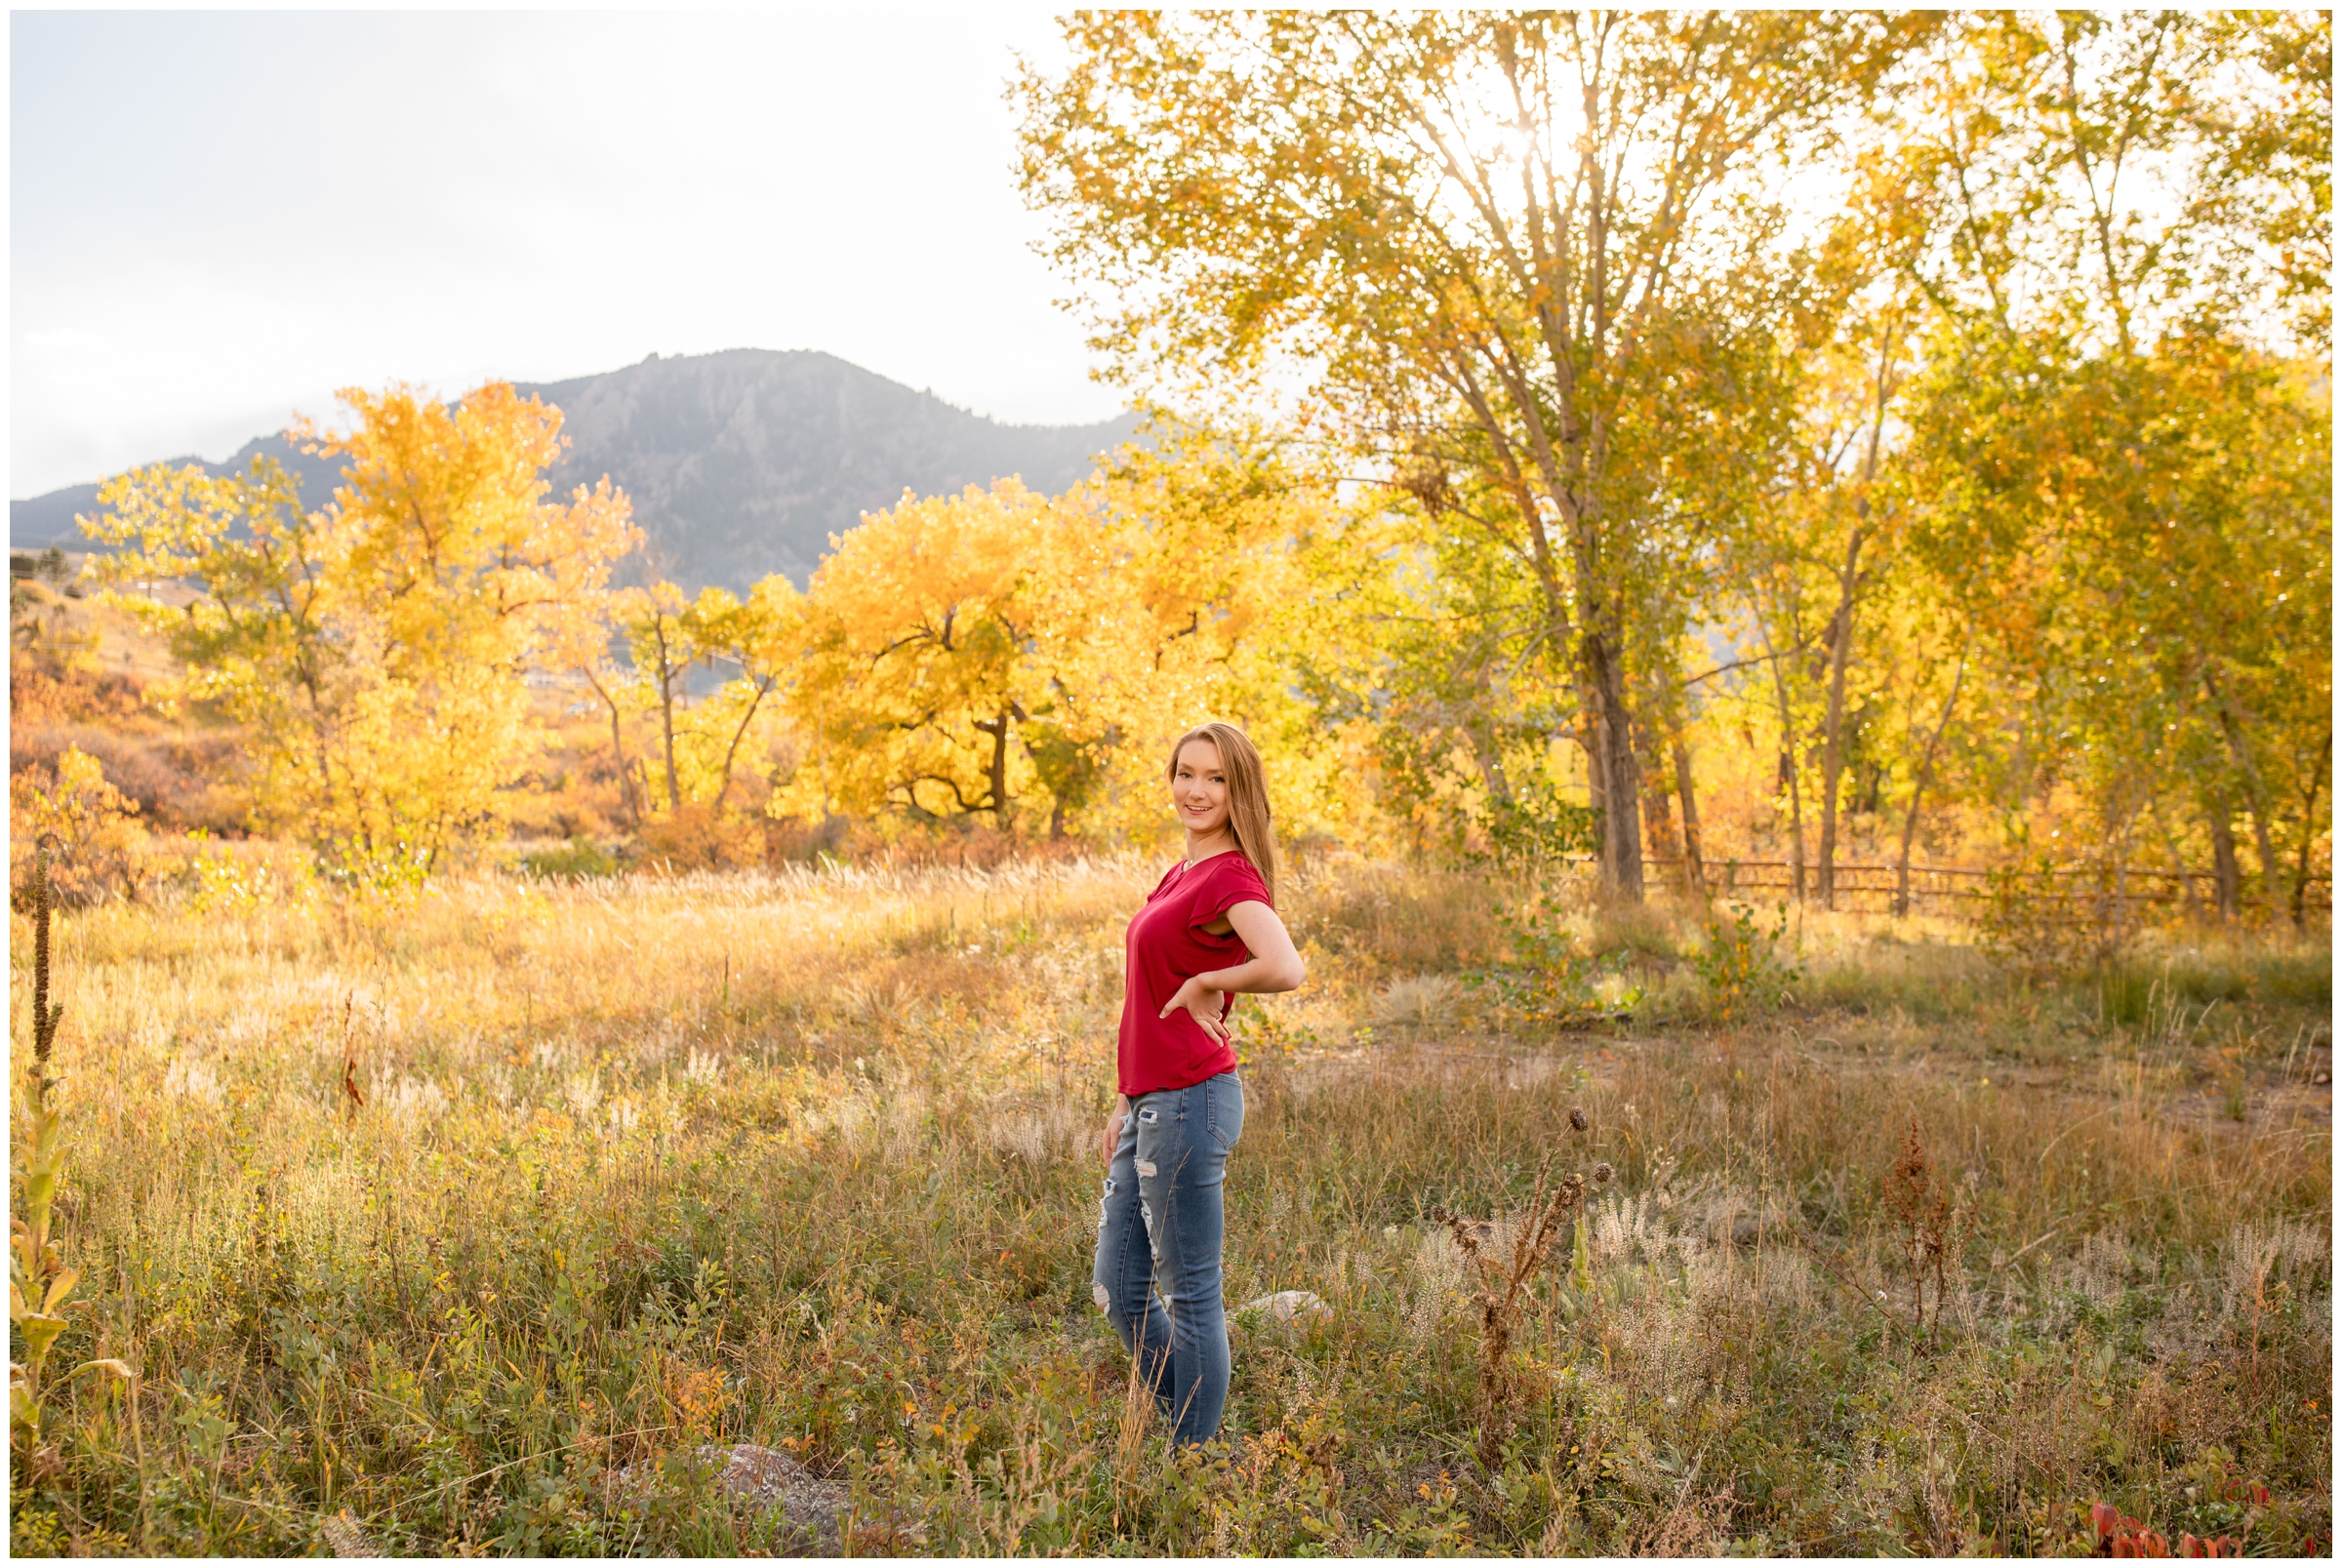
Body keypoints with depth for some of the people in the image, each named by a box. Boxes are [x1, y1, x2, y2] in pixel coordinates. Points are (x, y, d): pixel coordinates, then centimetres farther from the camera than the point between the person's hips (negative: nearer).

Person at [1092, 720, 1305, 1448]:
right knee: (1118, 1291, 16)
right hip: (1150, 1106, 10)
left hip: (1189, 1103, -10)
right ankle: (1193, 1439, 29)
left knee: (1190, 1296, 2)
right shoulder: (1182, 872, 14)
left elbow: (1286, 969, -33)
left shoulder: (1232, 878, -13)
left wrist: (1203, 983, -18)